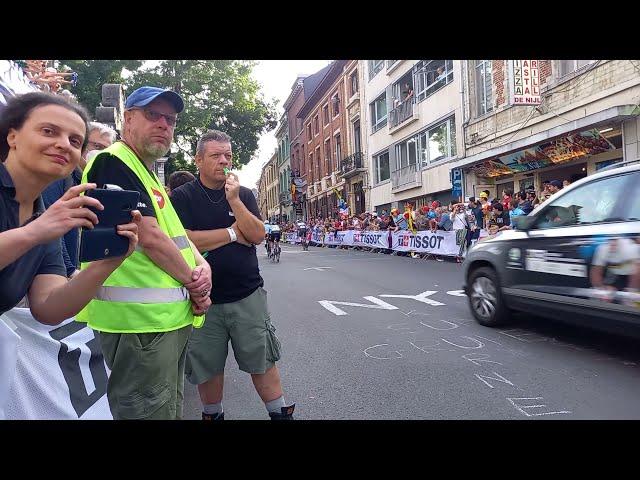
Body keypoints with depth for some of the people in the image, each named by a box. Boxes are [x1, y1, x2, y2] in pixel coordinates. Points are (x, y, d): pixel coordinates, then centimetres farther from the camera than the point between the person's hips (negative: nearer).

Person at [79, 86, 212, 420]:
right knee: (152, 411, 1)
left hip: (171, 317, 10)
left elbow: (177, 234, 17)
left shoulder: (148, 176, 19)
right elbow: (149, 236, -20)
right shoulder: (113, 162, -11)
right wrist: (194, 283, -8)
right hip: (141, 320, -10)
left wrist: (203, 266, -4)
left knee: (170, 407, 21)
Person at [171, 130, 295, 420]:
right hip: (204, 298, -1)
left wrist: (234, 200, -15)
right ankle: (212, 415, 35)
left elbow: (258, 235, -4)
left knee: (262, 361, 7)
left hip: (248, 295, 2)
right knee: (208, 367, 12)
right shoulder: (183, 197, -1)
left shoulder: (244, 194, 8)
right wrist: (233, 233, -8)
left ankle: (281, 414, 22)